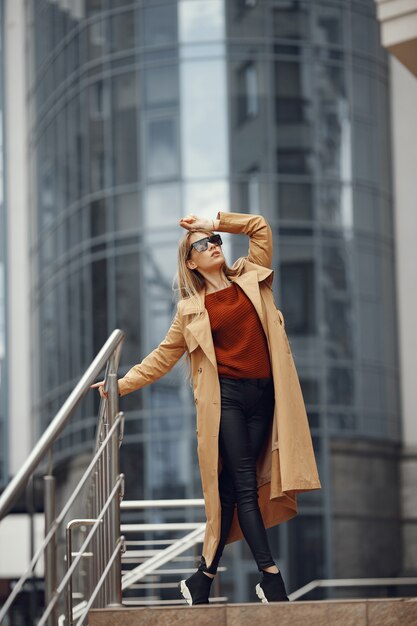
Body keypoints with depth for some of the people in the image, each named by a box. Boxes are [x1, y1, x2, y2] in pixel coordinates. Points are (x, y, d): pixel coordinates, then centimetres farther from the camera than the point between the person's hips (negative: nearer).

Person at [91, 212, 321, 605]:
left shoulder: (251, 277, 14)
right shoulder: (191, 308, 9)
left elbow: (260, 227, 13)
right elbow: (164, 355, 13)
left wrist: (213, 222, 12)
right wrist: (122, 384, 9)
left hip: (264, 395, 3)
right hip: (226, 395, -2)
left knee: (231, 488, 3)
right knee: (244, 484, -10)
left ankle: (204, 577, 9)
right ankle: (271, 577, -11)